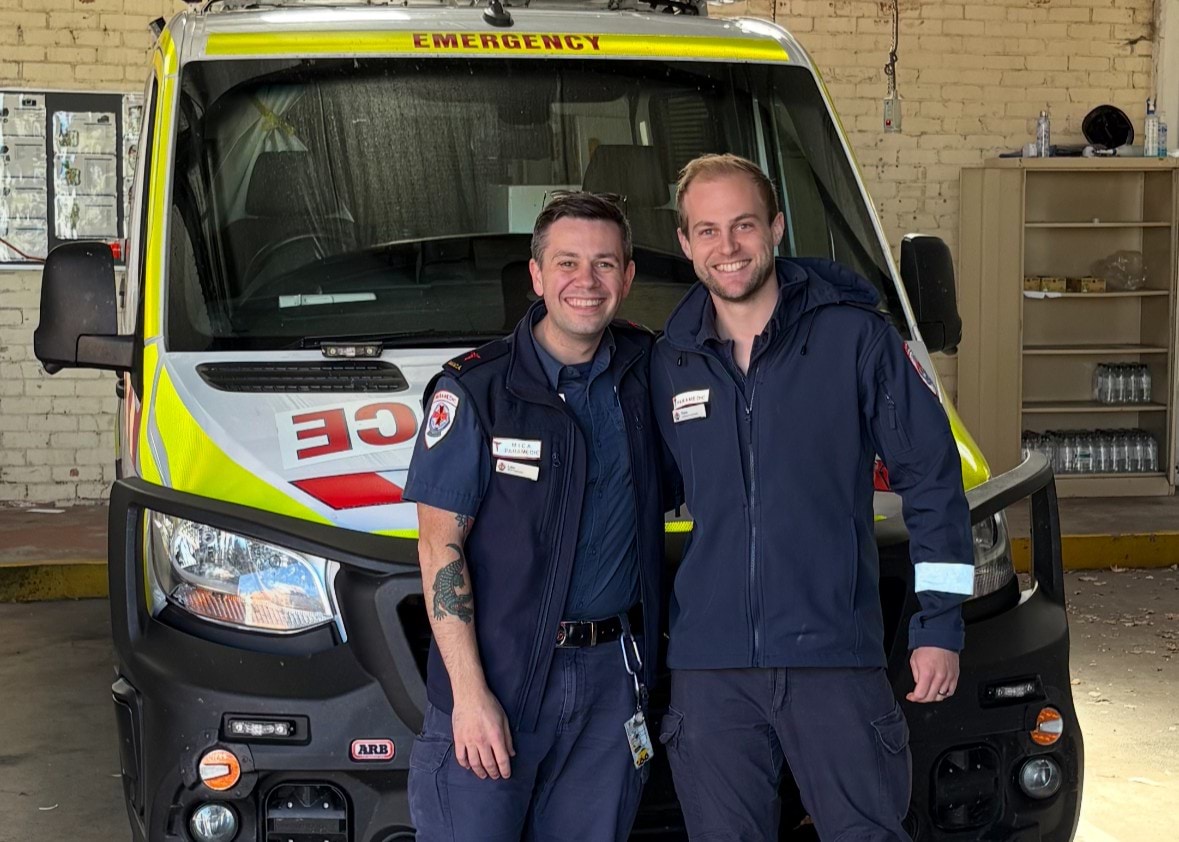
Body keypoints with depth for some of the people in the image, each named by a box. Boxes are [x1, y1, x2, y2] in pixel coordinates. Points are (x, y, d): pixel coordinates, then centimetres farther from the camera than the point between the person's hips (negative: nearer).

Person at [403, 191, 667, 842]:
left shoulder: (645, 369, 6)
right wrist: (470, 692, -14)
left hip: (613, 678, 4)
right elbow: (439, 546, -8)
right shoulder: (474, 389, -7)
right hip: (497, 673, -4)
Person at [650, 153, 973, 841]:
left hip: (837, 657, -3)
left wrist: (939, 624, -3)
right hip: (710, 668, 3)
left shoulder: (854, 336, -1)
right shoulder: (669, 364, 10)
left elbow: (932, 475, 1)